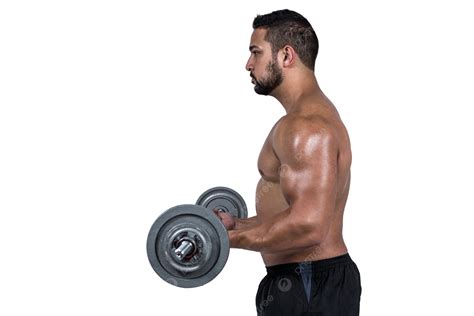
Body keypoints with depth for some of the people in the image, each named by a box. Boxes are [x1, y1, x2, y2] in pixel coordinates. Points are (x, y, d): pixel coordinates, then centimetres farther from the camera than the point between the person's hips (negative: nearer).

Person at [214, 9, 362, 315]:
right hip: (313, 280, 10)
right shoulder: (312, 115, 14)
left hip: (308, 289, -10)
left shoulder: (306, 124, -20)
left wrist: (227, 240, -21)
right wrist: (236, 224, 19)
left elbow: (307, 226, -29)